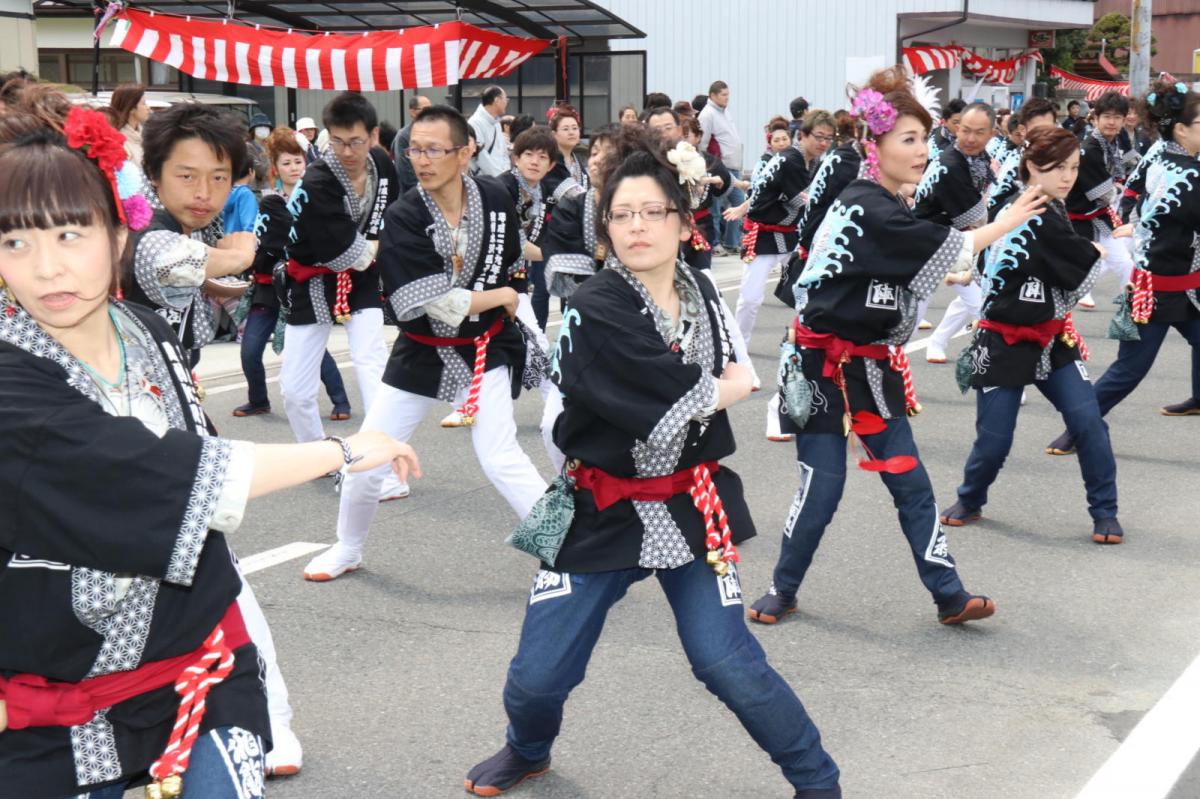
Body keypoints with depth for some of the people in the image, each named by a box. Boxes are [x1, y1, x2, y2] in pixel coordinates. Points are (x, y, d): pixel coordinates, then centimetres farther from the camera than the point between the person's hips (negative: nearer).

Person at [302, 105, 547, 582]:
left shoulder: (494, 198, -9)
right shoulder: (403, 219, -17)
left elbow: (514, 270, 10)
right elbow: (439, 304, -23)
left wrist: (511, 313, 3)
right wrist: (499, 297, -12)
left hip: (486, 349, 0)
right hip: (422, 351, 1)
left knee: (499, 458, -14)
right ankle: (348, 550, 32)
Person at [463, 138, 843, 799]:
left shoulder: (702, 294, 1)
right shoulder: (594, 312, -18)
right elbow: (674, 406, -24)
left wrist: (700, 390, -2)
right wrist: (732, 387, -6)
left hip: (691, 504, 3)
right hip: (603, 509, -2)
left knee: (729, 663, -8)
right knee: (538, 676, 2)